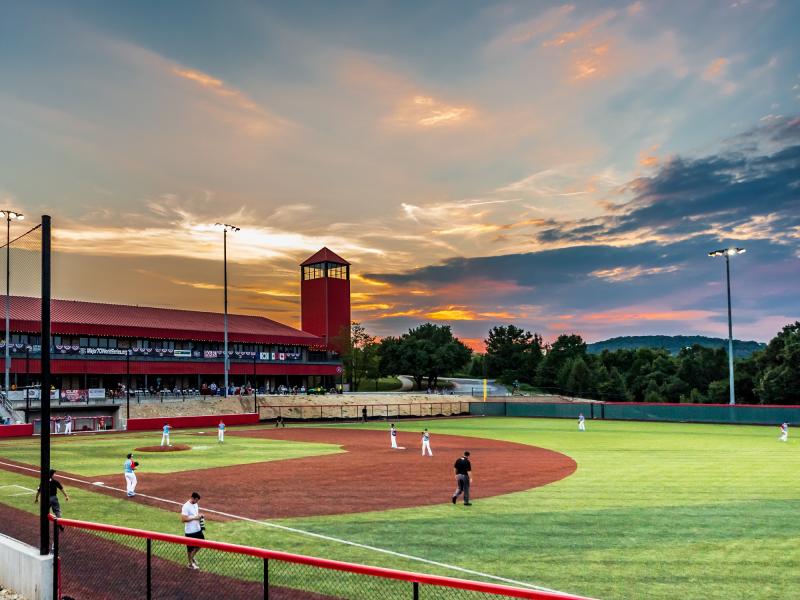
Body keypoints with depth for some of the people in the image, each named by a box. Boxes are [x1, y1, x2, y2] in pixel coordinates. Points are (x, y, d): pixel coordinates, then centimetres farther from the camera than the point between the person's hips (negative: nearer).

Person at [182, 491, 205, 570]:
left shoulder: (196, 504, 5)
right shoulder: (186, 506, -21)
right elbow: (183, 519, -24)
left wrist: (200, 515, -2)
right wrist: (195, 517, -24)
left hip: (198, 529, 8)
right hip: (190, 531, -8)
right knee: (190, 547, 7)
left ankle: (191, 556, 36)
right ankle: (190, 563, 24)